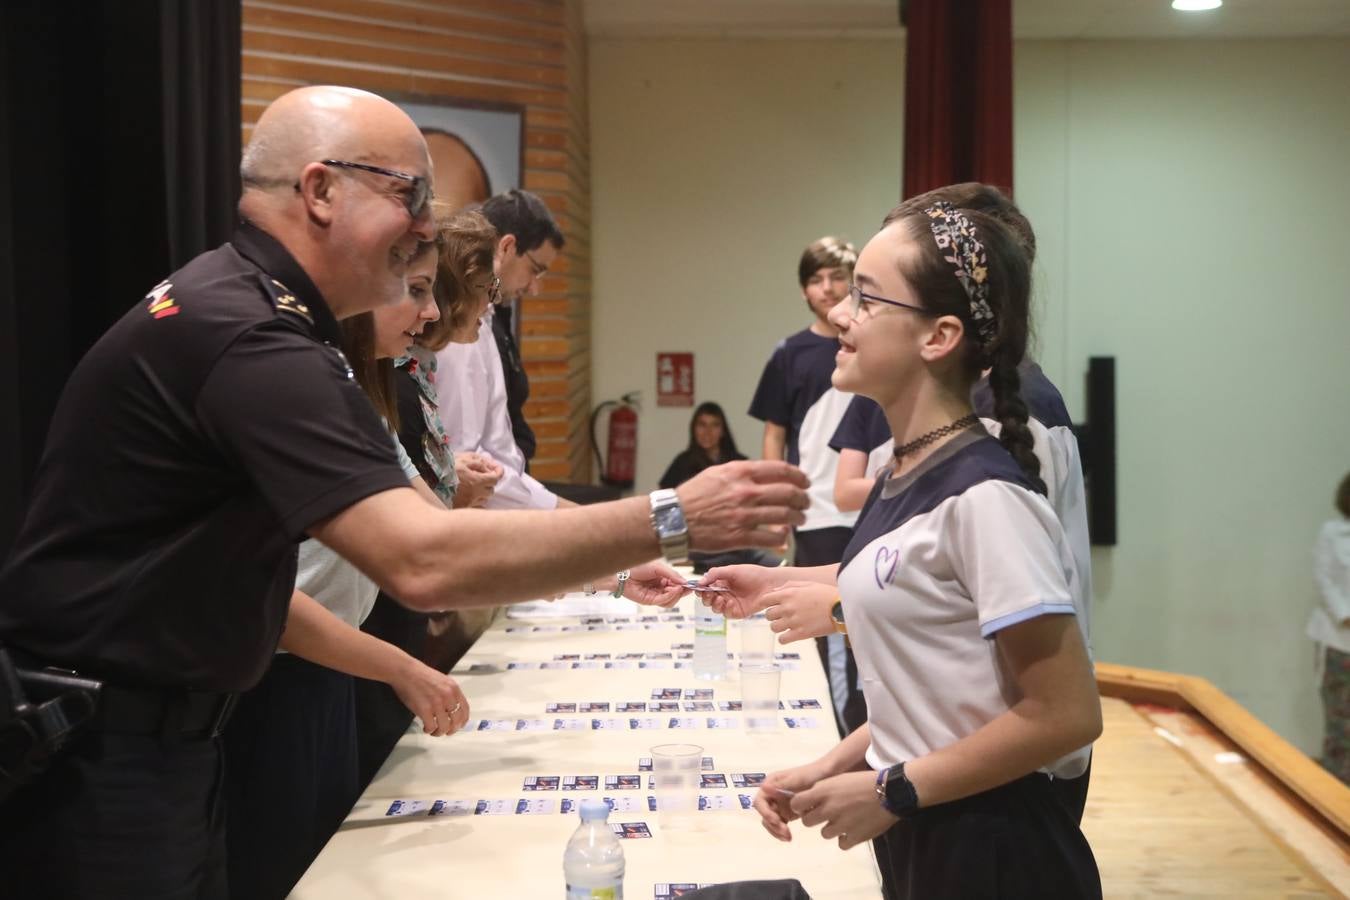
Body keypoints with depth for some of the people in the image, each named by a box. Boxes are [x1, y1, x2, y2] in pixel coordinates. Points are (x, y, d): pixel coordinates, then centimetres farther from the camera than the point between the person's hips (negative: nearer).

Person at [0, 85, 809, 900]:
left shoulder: (244, 304, 9)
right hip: (97, 751, -10)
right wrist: (674, 522, -32)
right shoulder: (247, 337, -26)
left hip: (162, 727, 10)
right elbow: (424, 561, -36)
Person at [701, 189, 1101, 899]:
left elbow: (1065, 714, -21)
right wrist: (831, 768, 1)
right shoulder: (900, 481, 3)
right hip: (916, 837, 8)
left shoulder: (983, 495, -21)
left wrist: (891, 790, -16)